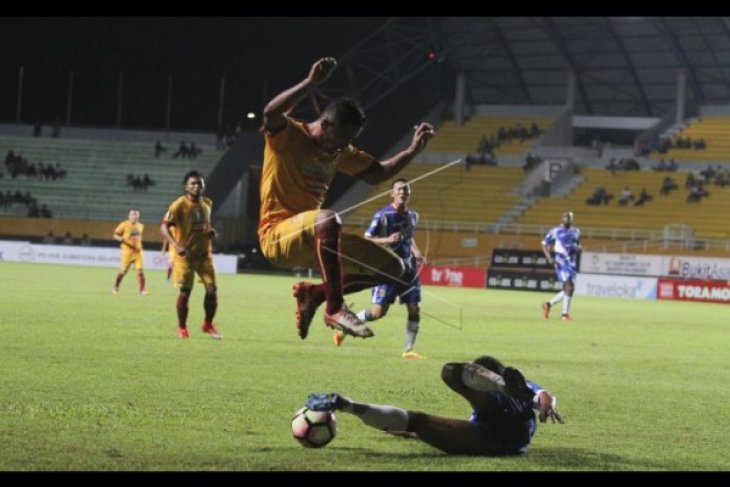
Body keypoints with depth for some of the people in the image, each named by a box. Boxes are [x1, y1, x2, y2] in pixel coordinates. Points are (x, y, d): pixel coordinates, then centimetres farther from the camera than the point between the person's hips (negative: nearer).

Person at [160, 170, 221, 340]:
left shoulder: (207, 204, 6)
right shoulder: (179, 205, -14)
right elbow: (164, 226, -20)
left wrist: (211, 232, -1)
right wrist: (176, 245, -34)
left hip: (204, 254, 5)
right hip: (185, 255, -5)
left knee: (212, 290, -1)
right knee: (185, 291, -1)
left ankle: (208, 324, 19)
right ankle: (182, 327, 16)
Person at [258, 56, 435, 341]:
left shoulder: (340, 152, 13)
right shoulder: (287, 136, -9)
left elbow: (377, 173, 24)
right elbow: (271, 113, -32)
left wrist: (412, 151, 9)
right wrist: (312, 83, -40)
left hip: (313, 238, 8)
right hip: (278, 235, -8)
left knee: (393, 267, 5)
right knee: (329, 218, -42)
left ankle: (313, 294, 12)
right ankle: (335, 309, -35)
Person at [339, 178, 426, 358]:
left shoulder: (413, 216, 8)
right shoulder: (382, 215, -11)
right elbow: (366, 239, -9)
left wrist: (415, 251, 6)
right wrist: (387, 240, -25)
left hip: (407, 267, 6)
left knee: (414, 308, -3)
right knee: (378, 311, -9)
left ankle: (409, 349, 7)